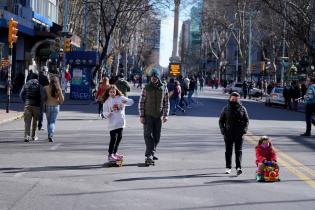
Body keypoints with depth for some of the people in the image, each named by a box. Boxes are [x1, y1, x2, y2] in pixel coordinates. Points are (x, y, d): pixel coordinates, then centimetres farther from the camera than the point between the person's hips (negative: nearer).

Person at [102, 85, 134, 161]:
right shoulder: (107, 101, -1)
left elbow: (131, 102, -3)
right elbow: (104, 113, 0)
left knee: (119, 137, 13)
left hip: (121, 122, 4)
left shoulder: (121, 98, 3)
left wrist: (126, 101, -23)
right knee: (113, 138, -8)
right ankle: (110, 155, -2)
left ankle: (115, 153, 29)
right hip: (112, 123, -4)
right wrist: (108, 113, -22)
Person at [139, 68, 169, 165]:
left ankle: (152, 153, 21)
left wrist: (166, 115, -1)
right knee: (148, 135, -10)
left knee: (156, 136, 6)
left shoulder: (164, 88, 4)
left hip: (158, 116, 3)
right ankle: (149, 155, -13)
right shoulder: (146, 88, -1)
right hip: (148, 116, -2)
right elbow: (141, 102, 0)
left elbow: (166, 102, 8)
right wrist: (141, 116, -6)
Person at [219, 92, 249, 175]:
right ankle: (228, 167, 19)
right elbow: (221, 121, 9)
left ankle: (238, 167, -14)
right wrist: (223, 129, -5)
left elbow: (246, 120, 9)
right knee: (228, 151, 9)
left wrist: (244, 129, -7)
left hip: (239, 134, -1)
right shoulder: (226, 109, 5)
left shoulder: (242, 109, 5)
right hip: (228, 133, 1)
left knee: (238, 151, -8)